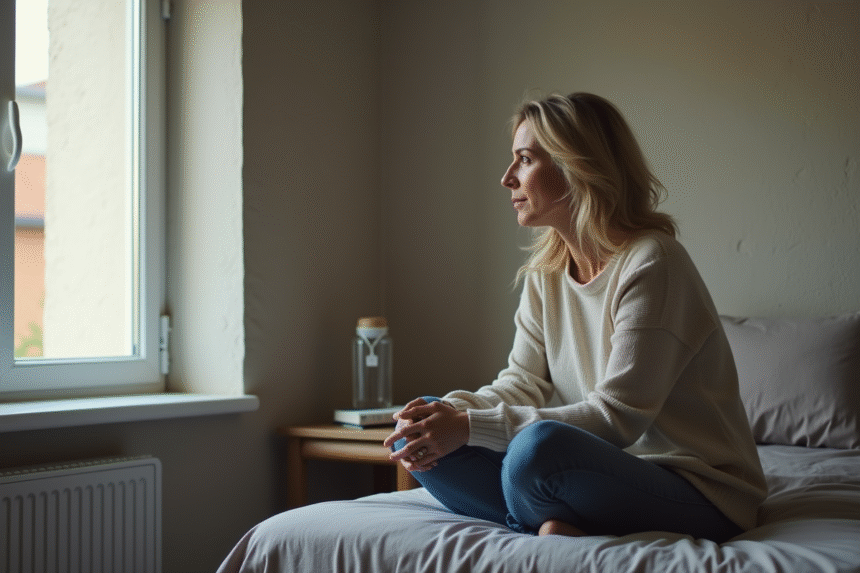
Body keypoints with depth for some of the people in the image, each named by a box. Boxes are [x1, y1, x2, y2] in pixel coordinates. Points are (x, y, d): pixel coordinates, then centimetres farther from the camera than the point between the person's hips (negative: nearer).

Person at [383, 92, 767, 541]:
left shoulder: (651, 264, -18)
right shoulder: (545, 272, 8)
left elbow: (617, 416, -23)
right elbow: (523, 382, 6)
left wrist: (471, 426, -26)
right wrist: (452, 411, -17)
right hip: (612, 467, 8)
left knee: (539, 447, -38)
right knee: (417, 429, -3)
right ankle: (562, 525, -16)